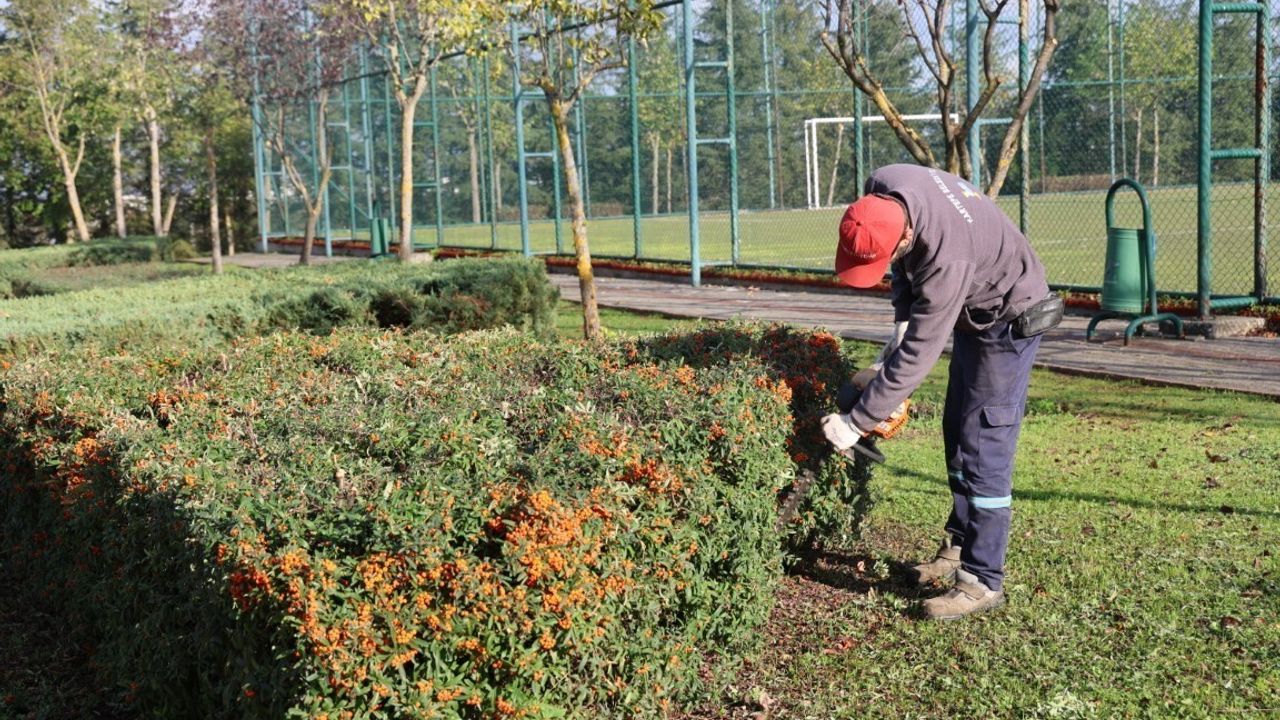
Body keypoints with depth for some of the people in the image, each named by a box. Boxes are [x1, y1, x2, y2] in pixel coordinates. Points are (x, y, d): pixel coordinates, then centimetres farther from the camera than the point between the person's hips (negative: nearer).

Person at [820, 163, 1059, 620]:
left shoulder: (947, 255, -40)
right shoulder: (880, 191, -18)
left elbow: (918, 355, -34)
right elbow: (905, 268, 5)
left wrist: (855, 423, -28)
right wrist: (903, 323, -5)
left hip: (1008, 320, -9)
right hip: (971, 314, 9)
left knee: (983, 447, -11)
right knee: (957, 434, 15)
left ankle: (982, 581, -5)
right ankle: (960, 547, 27)